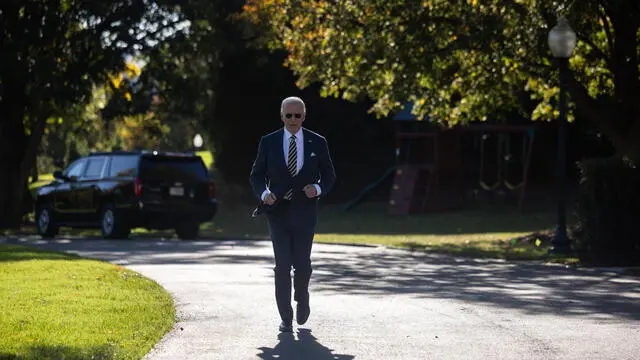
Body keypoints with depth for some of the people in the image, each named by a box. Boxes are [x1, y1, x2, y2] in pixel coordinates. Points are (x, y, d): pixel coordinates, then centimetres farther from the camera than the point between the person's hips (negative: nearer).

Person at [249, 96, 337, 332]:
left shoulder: (317, 143, 4)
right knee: (282, 266, -3)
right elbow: (256, 175, 8)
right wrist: (264, 193, -12)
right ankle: (286, 317, 6)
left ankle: (302, 298, 30)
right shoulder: (268, 142, 4)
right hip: (278, 211, 0)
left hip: (305, 212, 0)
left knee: (302, 264, -2)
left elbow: (329, 175, 11)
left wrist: (318, 189, -10)